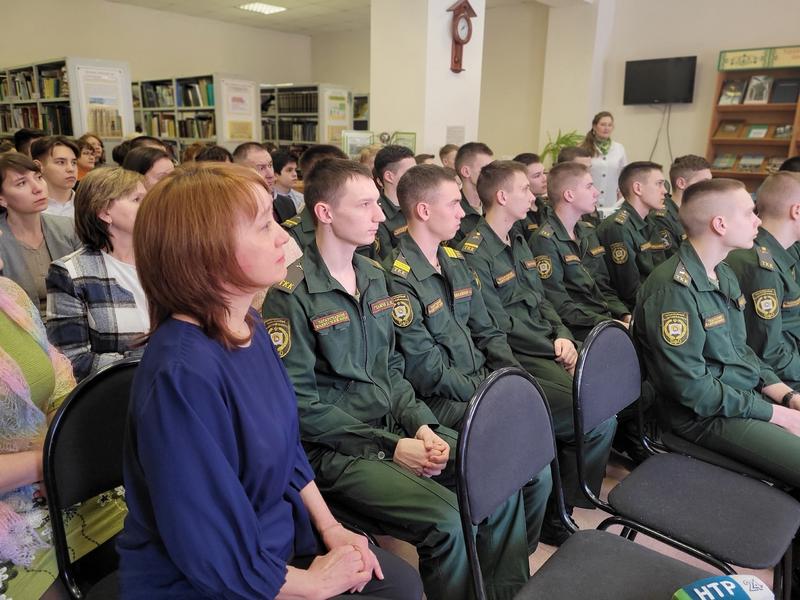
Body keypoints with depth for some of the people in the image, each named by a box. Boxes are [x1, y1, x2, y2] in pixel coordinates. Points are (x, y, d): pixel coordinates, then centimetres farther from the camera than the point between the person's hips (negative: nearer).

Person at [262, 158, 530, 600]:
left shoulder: (373, 276, 9)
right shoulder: (290, 294, -15)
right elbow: (301, 405, -17)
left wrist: (421, 425, -4)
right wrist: (390, 447, -16)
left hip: (395, 427, 7)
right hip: (335, 448, -7)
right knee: (449, 523, -22)